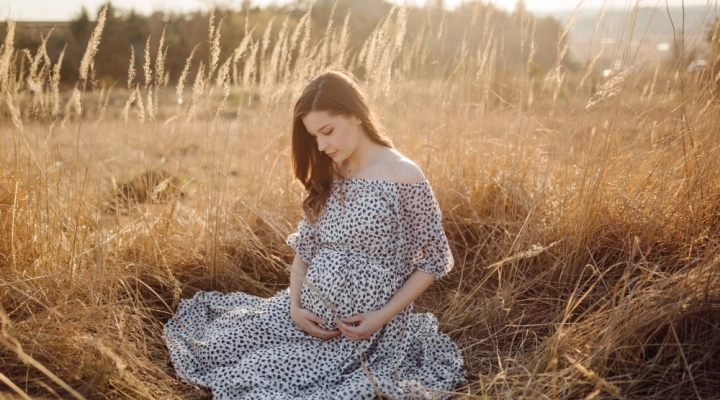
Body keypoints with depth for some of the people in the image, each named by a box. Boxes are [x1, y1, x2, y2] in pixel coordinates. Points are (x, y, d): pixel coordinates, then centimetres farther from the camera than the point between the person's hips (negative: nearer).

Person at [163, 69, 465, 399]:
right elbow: (304, 248, 8)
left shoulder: (404, 177, -15)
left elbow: (433, 261, -10)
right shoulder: (329, 176, 4)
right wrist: (294, 305, -7)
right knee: (211, 346, 2)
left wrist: (382, 317, -16)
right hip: (309, 314, 6)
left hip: (363, 328, -6)